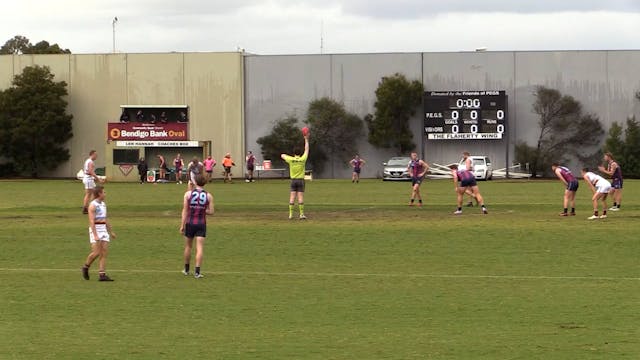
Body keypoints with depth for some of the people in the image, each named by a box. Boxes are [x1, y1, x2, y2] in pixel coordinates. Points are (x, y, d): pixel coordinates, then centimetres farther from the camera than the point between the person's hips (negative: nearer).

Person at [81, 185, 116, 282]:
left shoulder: (103, 204, 14)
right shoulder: (93, 205, -11)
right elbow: (91, 221, -18)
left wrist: (111, 231, 23)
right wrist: (95, 235, -25)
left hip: (104, 229, 8)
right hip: (95, 229, -8)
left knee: (104, 252, -2)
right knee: (96, 253, -12)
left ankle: (102, 275, -4)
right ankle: (86, 267, 13)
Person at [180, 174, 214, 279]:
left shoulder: (188, 194, -7)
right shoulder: (208, 196, -4)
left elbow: (185, 211, -7)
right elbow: (211, 212, -2)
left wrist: (182, 225, -3)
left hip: (190, 223, 0)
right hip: (201, 224, 0)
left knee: (188, 247, 17)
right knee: (199, 248, -1)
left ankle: (186, 270, 30)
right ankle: (197, 272, -9)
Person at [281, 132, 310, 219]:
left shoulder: (291, 159, -5)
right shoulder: (302, 159, -8)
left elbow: (282, 155, 12)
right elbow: (306, 150, 4)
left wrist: (290, 156, 24)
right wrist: (306, 139, 11)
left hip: (293, 180, 1)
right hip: (301, 180, -1)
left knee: (292, 198, 0)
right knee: (300, 198, -5)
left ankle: (291, 214, -3)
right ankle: (301, 214, -7)